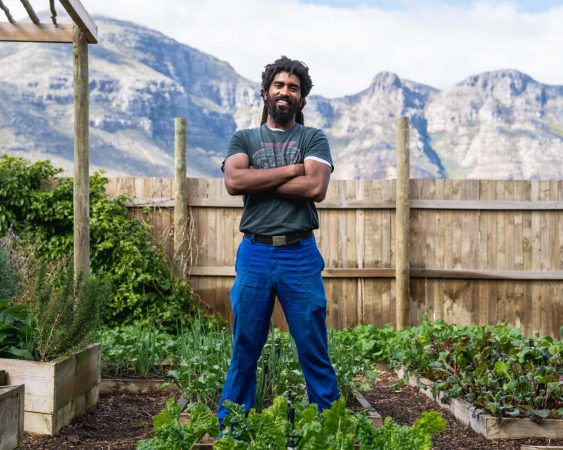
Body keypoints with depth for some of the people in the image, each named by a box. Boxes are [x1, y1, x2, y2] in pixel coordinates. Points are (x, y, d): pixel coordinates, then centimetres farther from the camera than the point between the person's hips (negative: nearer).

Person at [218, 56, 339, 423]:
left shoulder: (314, 139, 8)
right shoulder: (244, 139, 11)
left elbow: (316, 187, -9)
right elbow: (233, 182, -9)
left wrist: (258, 181, -5)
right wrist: (291, 170, -7)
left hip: (301, 255, -1)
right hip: (255, 254, 1)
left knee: (314, 350, 3)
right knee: (245, 349, 8)